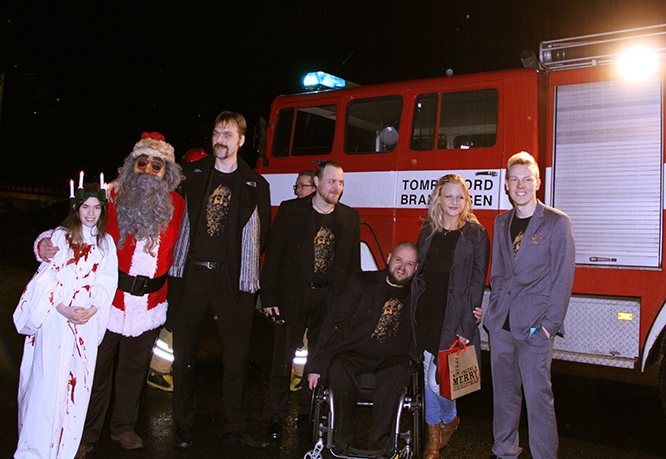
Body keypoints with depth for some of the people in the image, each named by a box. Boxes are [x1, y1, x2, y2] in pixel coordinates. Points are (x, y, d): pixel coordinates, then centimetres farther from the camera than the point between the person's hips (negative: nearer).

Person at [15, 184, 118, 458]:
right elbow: (47, 275, -1)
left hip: (88, 322, 2)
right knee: (47, 380, -5)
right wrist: (63, 308, -14)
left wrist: (92, 309, -10)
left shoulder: (106, 242, 11)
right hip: (55, 319, -2)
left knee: (78, 381, 4)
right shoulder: (61, 235, 5)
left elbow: (107, 281, 6)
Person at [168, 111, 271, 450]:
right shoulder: (191, 174, 7)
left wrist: (246, 261, 4)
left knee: (237, 352, 4)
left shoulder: (255, 185, 5)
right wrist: (179, 253, 8)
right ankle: (183, 424, 24)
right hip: (192, 273, 1)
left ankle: (236, 425, 20)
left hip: (232, 280, 0)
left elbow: (263, 234, 10)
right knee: (184, 351, 8)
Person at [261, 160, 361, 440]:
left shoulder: (350, 218, 7)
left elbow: (353, 263, 11)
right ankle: (277, 416, 16)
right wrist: (269, 296, -7)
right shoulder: (290, 210, -1)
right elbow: (273, 255, -2)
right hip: (293, 296, -2)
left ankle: (309, 410, 28)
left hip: (330, 299, 3)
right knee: (284, 357, 2)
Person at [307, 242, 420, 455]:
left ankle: (378, 444, -20)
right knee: (338, 369, -32)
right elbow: (334, 321, 0)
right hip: (353, 353, 0)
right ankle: (343, 441, -13)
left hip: (389, 359, 1)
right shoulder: (362, 282, 6)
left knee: (397, 372, -33)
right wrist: (318, 364, -9)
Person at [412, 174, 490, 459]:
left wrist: (467, 326, -10)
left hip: (454, 315, -4)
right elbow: (418, 274, 12)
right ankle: (433, 435, 28)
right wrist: (415, 314, 6)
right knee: (427, 375, 10)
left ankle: (449, 420, 28)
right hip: (425, 312, 4)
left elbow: (477, 283, -5)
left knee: (437, 377, -4)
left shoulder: (476, 234, -2)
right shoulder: (427, 232, 10)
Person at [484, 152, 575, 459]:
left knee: (537, 395, -2)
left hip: (534, 325, -5)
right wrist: (495, 309, 8)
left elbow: (563, 278, -6)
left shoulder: (557, 223, -4)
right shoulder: (501, 222, 12)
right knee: (504, 392, 14)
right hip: (501, 322, 5)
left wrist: (550, 323, -11)